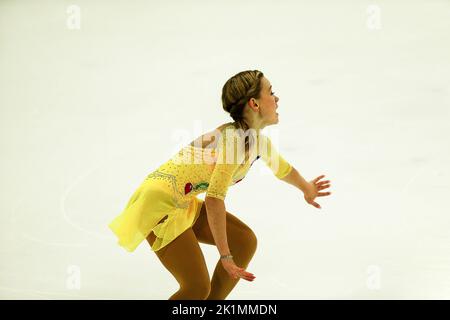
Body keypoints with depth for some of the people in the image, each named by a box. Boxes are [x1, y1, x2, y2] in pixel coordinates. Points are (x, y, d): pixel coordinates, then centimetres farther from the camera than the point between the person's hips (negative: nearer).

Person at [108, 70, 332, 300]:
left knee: (245, 241, 6)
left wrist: (307, 189, 44)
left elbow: (281, 167, 26)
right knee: (197, 288, -11)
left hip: (183, 204, 9)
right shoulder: (235, 139, -24)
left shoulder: (257, 139, 4)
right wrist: (225, 256, -26)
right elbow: (214, 200, -30)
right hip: (160, 204, -9)